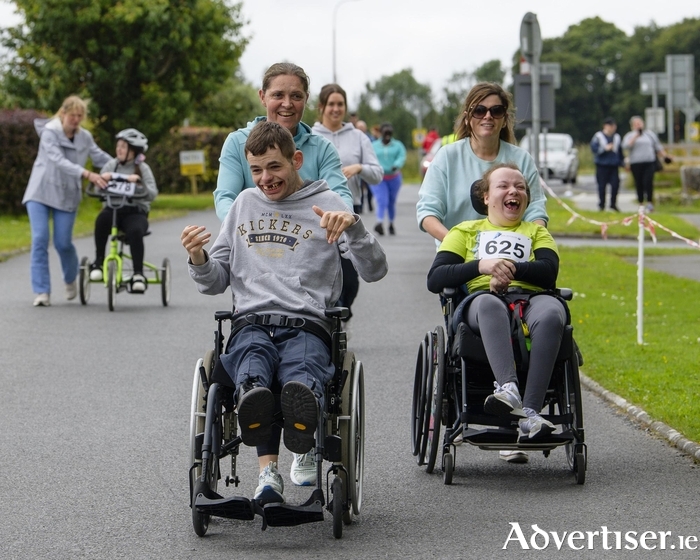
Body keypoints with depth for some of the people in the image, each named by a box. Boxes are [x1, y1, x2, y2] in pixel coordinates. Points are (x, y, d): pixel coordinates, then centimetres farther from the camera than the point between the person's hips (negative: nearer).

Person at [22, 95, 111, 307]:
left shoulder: (85, 137, 3)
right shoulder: (49, 133, -12)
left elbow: (101, 158, 15)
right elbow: (59, 161, -26)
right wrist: (87, 174, -37)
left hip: (67, 196, 3)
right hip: (40, 192, -3)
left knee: (63, 243, -3)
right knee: (40, 239, -12)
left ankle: (70, 280, 27)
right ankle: (42, 292, -9)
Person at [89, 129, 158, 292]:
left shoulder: (142, 168, 4)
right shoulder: (111, 165, 10)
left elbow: (152, 194, -7)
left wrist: (139, 181, -24)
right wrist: (101, 180, -19)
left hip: (135, 212, -2)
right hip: (112, 209, 2)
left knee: (135, 231, -35)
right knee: (102, 219, -34)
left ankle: (138, 274, -30)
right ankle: (98, 262, -21)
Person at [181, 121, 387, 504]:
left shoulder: (325, 203, 14)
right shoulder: (245, 204, 27)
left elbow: (374, 271, 4)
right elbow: (216, 282, 27)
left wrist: (352, 226, -14)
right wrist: (198, 259, 4)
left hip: (307, 325, -2)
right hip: (252, 324, 2)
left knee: (301, 381, -39)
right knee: (252, 379, -37)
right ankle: (268, 469, -58)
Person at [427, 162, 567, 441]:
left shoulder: (536, 231, 33)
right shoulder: (466, 230, 29)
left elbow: (548, 271, 10)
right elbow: (435, 279, 12)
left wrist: (510, 268, -8)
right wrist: (482, 265, -4)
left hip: (530, 298, 1)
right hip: (480, 300, -1)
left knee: (551, 312, -38)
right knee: (489, 304, -40)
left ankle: (531, 411, -47)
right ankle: (508, 388, -61)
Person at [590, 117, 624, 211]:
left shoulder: (617, 137, 11)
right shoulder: (598, 136, -1)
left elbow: (620, 151, 17)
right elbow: (593, 148, -7)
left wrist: (622, 162, 14)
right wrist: (605, 148, -15)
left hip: (614, 165, 3)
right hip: (602, 165, -3)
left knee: (615, 184, -6)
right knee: (602, 186, 1)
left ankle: (613, 204, 8)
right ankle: (601, 204, 12)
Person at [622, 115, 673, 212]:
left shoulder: (650, 134, 15)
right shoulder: (630, 136, 9)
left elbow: (658, 146, 21)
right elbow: (625, 146, -9)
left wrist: (665, 155, 16)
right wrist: (635, 137, -13)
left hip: (650, 162, 0)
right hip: (636, 163, 0)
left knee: (648, 182, -15)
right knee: (639, 184, 0)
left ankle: (650, 203, -11)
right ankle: (641, 204, 10)